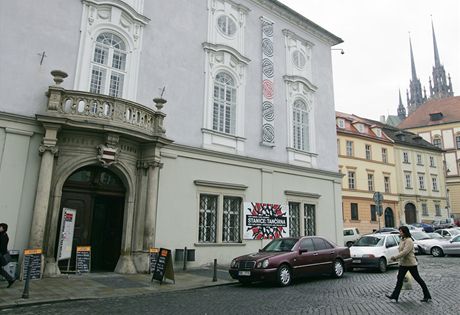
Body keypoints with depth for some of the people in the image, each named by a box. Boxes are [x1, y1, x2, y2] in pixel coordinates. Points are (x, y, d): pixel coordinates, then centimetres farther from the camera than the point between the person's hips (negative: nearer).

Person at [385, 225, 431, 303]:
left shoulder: (409, 241, -19)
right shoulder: (402, 240, 11)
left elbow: (405, 252, -27)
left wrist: (395, 257, -26)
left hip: (411, 263, -9)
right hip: (403, 264, 9)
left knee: (418, 279, 2)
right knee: (399, 279, 7)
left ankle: (427, 296, 16)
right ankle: (394, 296, 9)